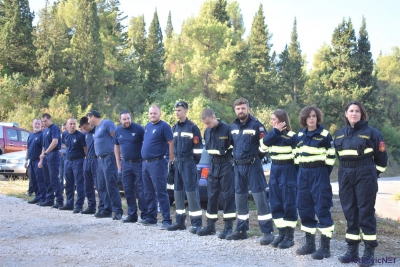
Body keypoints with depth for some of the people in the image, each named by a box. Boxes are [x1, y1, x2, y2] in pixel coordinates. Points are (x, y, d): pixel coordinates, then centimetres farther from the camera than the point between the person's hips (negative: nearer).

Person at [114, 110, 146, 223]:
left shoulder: (138, 128, -9)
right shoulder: (118, 131, 6)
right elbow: (116, 146, 15)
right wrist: (118, 164, 12)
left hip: (138, 163, -5)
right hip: (125, 164, 5)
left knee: (141, 190, -4)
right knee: (128, 190, 9)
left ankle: (145, 215, 1)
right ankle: (132, 215, 19)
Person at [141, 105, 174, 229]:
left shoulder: (164, 126, -9)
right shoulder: (147, 126, 16)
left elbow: (171, 143, -12)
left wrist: (171, 160, -16)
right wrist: (145, 161, 19)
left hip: (157, 163, -8)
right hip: (145, 163, 8)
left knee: (161, 193, -8)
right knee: (149, 193, 14)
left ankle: (167, 220, -5)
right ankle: (151, 218, 24)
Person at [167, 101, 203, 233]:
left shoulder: (192, 127, -8)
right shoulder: (175, 128, 15)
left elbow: (198, 147, -8)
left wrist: (194, 162, -7)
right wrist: (174, 161, 16)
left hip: (188, 163, -8)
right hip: (177, 163, 8)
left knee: (192, 191, -9)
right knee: (178, 191, 10)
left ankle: (196, 223, -6)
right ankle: (180, 221, 18)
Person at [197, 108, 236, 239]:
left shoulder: (227, 129, -13)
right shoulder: (207, 131, 7)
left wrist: (233, 161, -10)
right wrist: (212, 157, 11)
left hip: (226, 165, -6)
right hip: (213, 165, 6)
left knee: (228, 196, -3)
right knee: (211, 196, 9)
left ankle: (228, 227, 3)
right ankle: (210, 225, 17)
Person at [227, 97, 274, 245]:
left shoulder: (256, 125, -8)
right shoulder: (233, 126, 11)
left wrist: (256, 157, -2)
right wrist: (236, 156, 13)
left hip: (253, 166, -6)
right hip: (238, 166, 7)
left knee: (260, 197, -8)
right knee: (240, 198, 11)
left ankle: (268, 232, -4)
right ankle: (241, 230, 22)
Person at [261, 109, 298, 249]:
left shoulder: (292, 136, -9)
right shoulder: (273, 134, 10)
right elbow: (265, 141, -10)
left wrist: (297, 175, -13)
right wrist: (276, 131, -18)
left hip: (287, 170, -7)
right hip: (274, 170, 7)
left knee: (288, 203, -2)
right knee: (275, 203, 8)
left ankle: (290, 236, 4)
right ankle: (281, 233, 18)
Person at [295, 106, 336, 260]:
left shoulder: (325, 135, -5)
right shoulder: (300, 135, 10)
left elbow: (331, 156, -3)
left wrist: (324, 173, -4)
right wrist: (301, 172, 10)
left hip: (319, 173, -6)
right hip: (303, 174, 6)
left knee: (322, 208, -7)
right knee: (304, 207, 7)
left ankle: (325, 246, -2)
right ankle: (310, 243, 17)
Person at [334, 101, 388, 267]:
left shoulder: (371, 132, -5)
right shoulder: (340, 134, 9)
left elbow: (381, 155, 1)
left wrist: (373, 174, 6)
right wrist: (348, 170, 15)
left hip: (365, 175, -5)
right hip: (345, 175, 5)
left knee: (366, 212, -3)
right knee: (349, 212, 7)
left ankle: (369, 252, 3)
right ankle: (352, 250, 13)